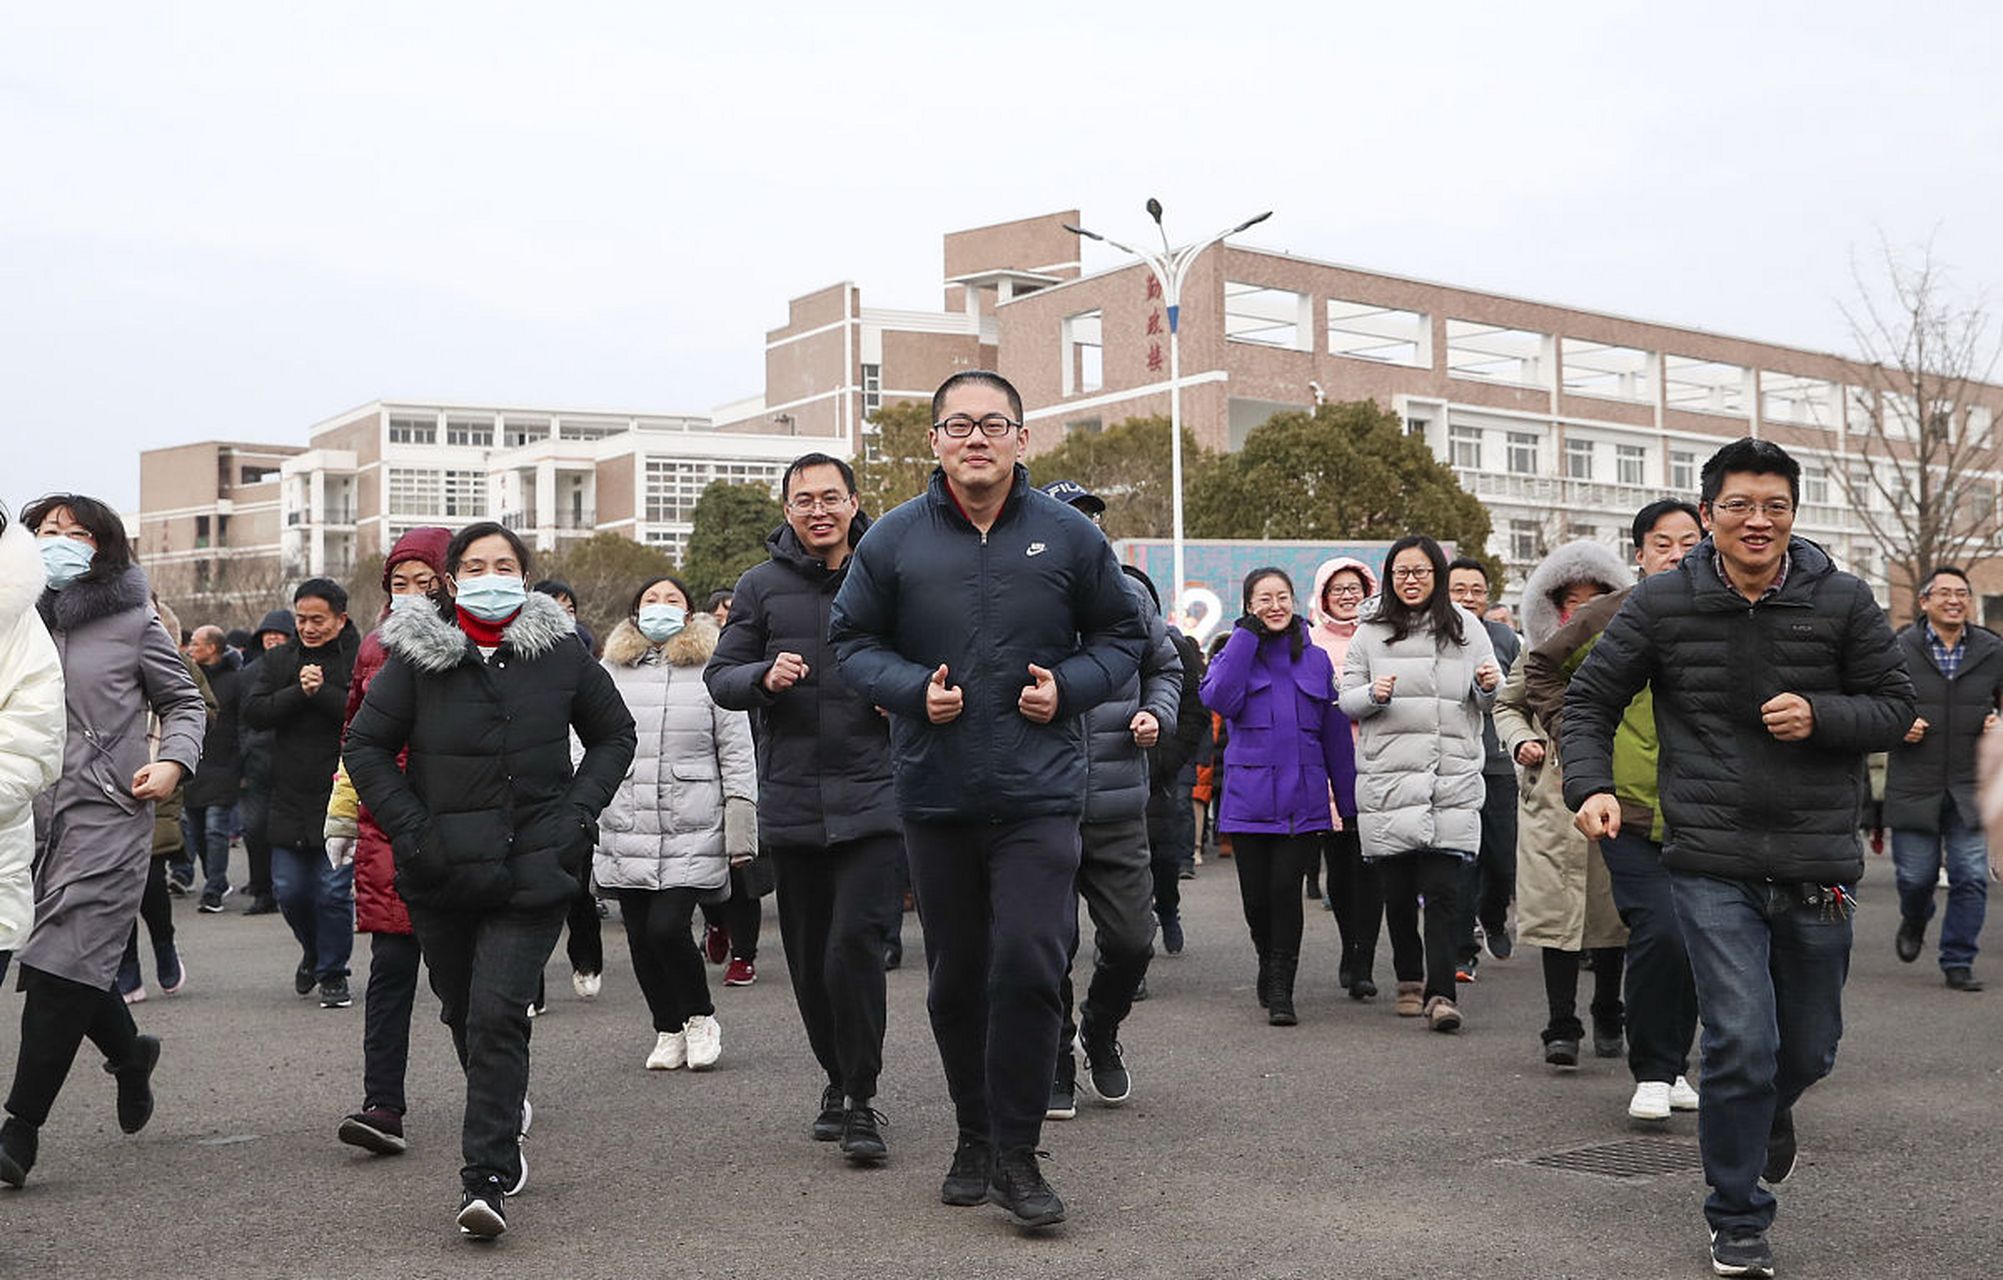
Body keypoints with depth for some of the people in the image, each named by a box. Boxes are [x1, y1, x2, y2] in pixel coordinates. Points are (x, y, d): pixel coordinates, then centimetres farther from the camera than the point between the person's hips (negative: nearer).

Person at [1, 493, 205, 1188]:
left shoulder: (134, 623, 2)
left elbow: (184, 702, 11)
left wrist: (173, 762, -6)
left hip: (107, 813, -4)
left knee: (62, 963, -9)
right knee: (59, 960, 11)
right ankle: (128, 1053, 40)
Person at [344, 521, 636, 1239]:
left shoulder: (561, 653, 1)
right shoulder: (417, 656, -1)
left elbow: (614, 734, 13)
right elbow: (366, 746, 3)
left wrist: (579, 812, 1)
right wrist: (410, 828, -7)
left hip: (534, 870, -2)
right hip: (442, 872, 2)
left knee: (498, 1015, -12)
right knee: (464, 1012, 16)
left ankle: (487, 1180, -10)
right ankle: (506, 1118, 43)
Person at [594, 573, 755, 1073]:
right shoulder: (610, 671, 10)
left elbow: (737, 753, 2)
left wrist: (741, 833, -2)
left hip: (692, 838, -4)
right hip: (623, 836, 4)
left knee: (667, 928, -13)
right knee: (640, 938, 7)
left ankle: (701, 1018, 12)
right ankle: (668, 1031, 24)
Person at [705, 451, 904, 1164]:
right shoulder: (763, 585, 7)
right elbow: (719, 676, 7)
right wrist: (763, 677, -14)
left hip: (873, 798, -2)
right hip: (791, 803, 3)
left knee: (855, 947, -13)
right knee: (809, 961, 11)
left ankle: (861, 1100, 0)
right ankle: (837, 1080, 31)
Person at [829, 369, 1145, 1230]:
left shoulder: (1068, 536, 2)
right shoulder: (894, 540, 1)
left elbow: (1121, 635, 11)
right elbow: (852, 640, 8)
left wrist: (1068, 686, -8)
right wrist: (914, 690, -10)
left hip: (1040, 793, -1)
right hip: (934, 795, 2)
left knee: (1029, 969, -10)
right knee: (956, 980, 12)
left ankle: (1015, 1157, 3)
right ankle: (975, 1137, 30)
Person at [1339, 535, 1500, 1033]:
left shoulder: (1465, 628, 10)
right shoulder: (1371, 632, 8)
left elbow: (1488, 698, 16)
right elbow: (1346, 701, 9)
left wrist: (1489, 687, -7)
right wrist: (1373, 695, -11)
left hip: (1452, 779, -1)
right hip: (1387, 777, 1)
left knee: (1443, 889, -10)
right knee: (1397, 890, 6)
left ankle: (1441, 992, -8)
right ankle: (1409, 980, 23)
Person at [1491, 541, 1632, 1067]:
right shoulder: (1537, 656, 6)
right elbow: (1507, 705, 19)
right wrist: (1521, 741, 1)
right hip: (1551, 797, 0)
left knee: (1611, 910, 9)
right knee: (1557, 910, -5)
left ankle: (1608, 1017, 27)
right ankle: (1561, 1028, -3)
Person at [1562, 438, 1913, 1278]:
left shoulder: (1844, 602, -1)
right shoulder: (1661, 604, -3)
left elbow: (1893, 705, 4)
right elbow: (1591, 698, 3)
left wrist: (1819, 716, -16)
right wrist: (1591, 785, -14)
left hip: (1817, 864, 2)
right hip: (1712, 865, -2)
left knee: (1810, 1049, 15)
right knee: (1741, 1041, -10)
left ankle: (1767, 1113, 52)